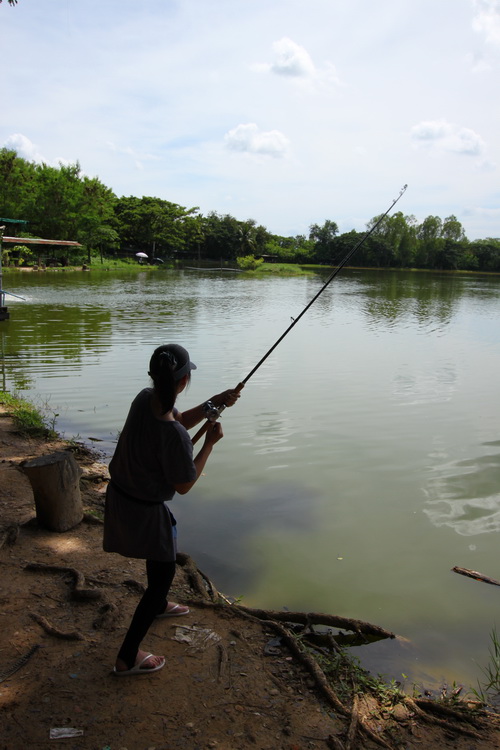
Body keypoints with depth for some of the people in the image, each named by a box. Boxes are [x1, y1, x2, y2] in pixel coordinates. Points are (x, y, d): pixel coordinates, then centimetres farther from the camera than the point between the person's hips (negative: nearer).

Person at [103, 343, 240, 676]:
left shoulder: (145, 398, -11)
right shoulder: (173, 436, -34)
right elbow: (184, 485, -18)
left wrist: (213, 404, -1)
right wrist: (210, 442, -13)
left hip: (120, 495, 9)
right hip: (144, 510, -9)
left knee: (161, 551, 33)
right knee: (163, 574, 11)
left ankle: (158, 605, 60)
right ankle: (127, 658, 22)